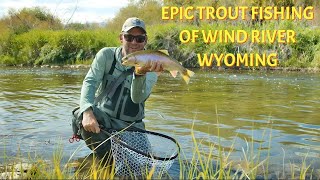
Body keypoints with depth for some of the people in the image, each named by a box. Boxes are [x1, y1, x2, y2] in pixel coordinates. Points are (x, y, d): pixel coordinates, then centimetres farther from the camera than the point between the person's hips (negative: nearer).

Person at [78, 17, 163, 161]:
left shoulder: (151, 66, -6)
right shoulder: (106, 55, -4)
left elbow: (138, 98, -22)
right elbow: (90, 82, -16)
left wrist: (140, 73, -43)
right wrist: (87, 112, -35)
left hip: (131, 126, 1)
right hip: (103, 118, -1)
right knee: (81, 116, -32)